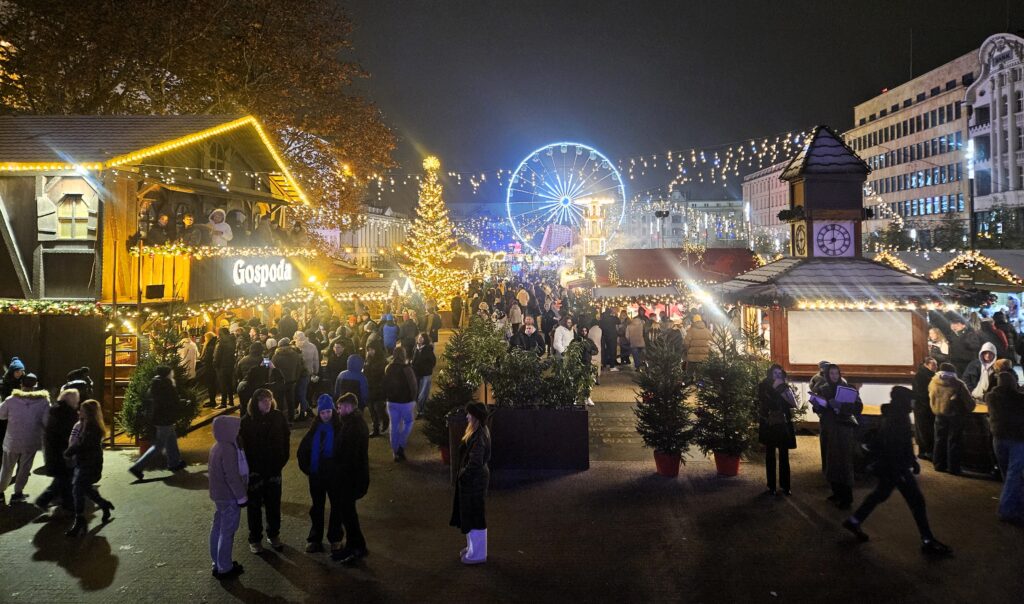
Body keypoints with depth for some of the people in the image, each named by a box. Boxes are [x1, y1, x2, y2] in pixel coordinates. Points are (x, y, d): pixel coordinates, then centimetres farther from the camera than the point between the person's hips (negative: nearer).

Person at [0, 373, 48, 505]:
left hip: (12, 441, 1)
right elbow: (47, 422, -14)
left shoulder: (12, 399, -9)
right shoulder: (43, 401, -11)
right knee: (24, 468, 14)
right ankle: (17, 493, 18)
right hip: (31, 442, -1)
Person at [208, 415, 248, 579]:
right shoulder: (228, 449, -24)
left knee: (217, 529, 17)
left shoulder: (216, 447, 6)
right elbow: (232, 476, -24)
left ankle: (218, 564, 29)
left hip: (219, 495, 9)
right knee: (227, 532, 1)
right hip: (230, 497, -9)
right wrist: (241, 496, -14)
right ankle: (225, 568, 11)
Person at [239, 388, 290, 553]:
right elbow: (242, 447, -11)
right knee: (254, 506, 12)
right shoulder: (247, 422, -14)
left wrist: (280, 463, -4)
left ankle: (273, 535, 32)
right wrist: (250, 469, -13)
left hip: (273, 470, 2)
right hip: (254, 472, -2)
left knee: (274, 504, 14)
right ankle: (255, 539, 26)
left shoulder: (279, 418, -8)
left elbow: (284, 442, 0)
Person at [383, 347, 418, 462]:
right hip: (405, 401, -4)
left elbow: (385, 385, 7)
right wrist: (414, 399, 1)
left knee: (394, 426, 11)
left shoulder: (388, 369, -1)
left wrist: (386, 398, 17)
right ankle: (401, 446, -1)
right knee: (408, 422, 15)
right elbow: (413, 385, -12)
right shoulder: (406, 369, -16)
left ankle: (396, 452, 16)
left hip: (392, 401, 4)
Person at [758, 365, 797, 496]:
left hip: (783, 425, 2)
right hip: (769, 425, -1)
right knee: (770, 455, 5)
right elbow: (764, 403, -9)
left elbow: (794, 404, -8)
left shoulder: (785, 387, 5)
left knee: (784, 455, 2)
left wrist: (784, 390, -14)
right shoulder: (763, 387, -1)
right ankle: (771, 485, 10)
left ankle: (785, 485, 10)